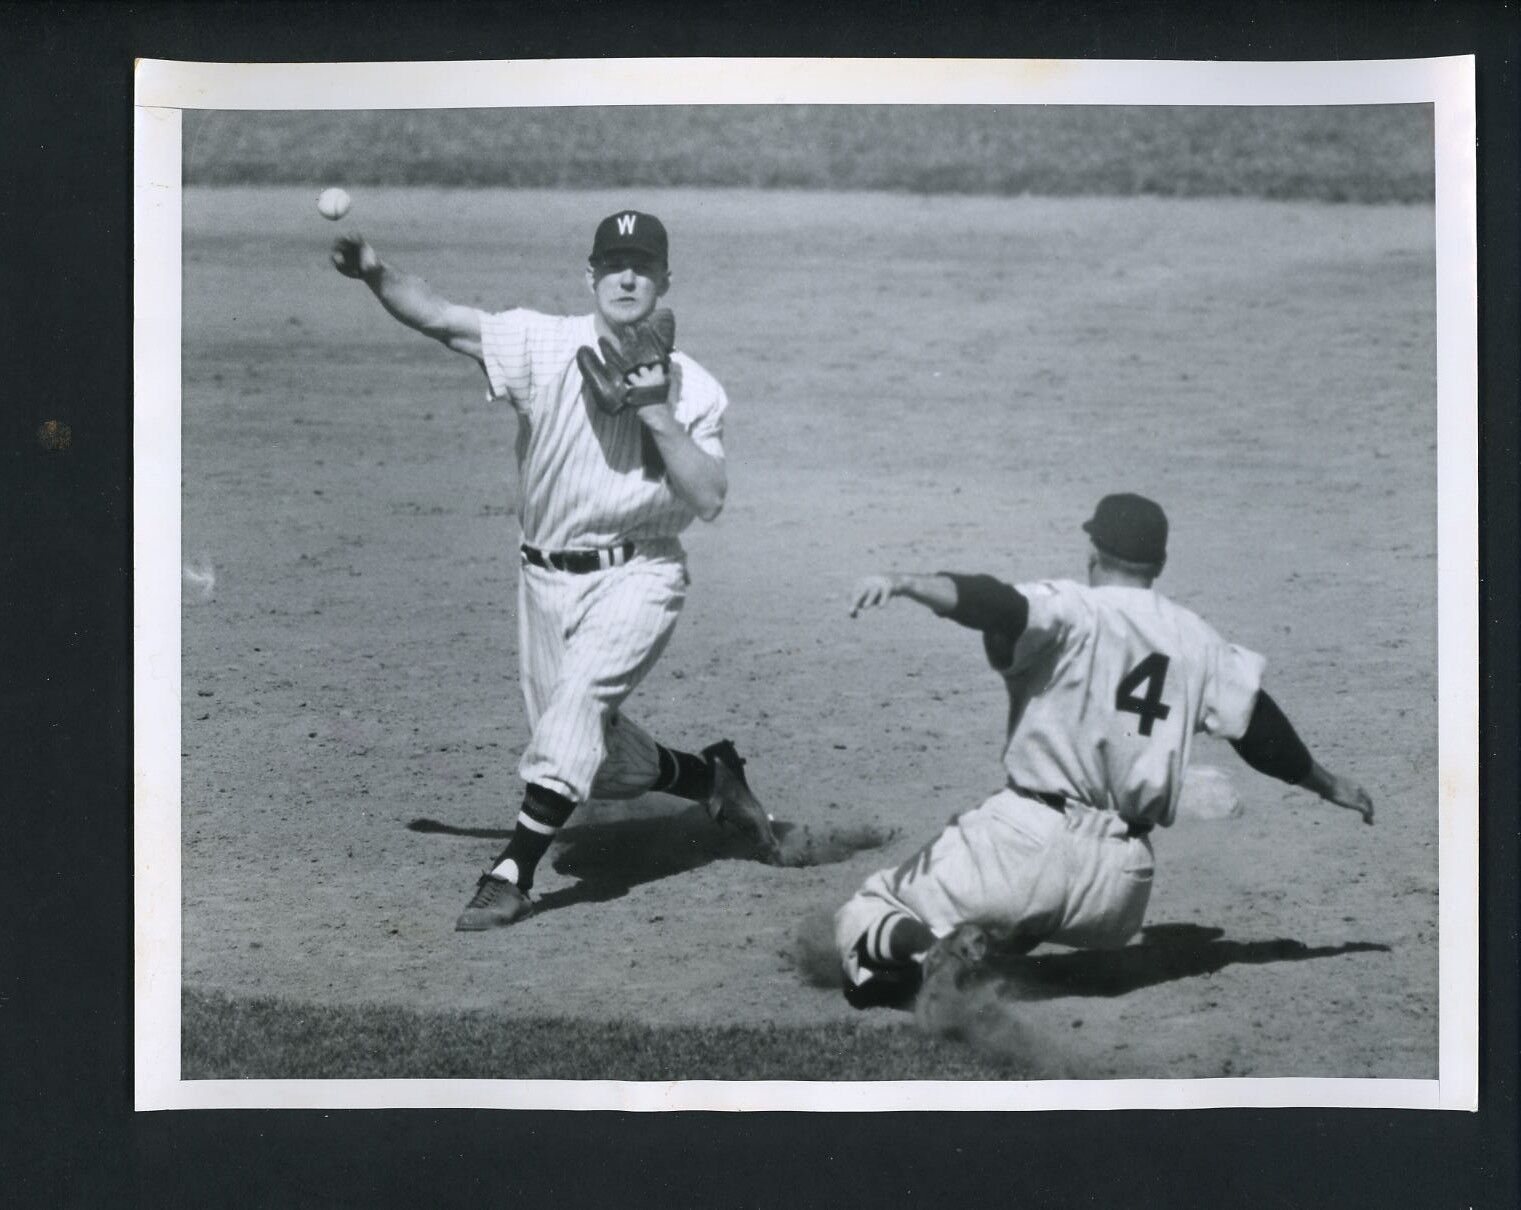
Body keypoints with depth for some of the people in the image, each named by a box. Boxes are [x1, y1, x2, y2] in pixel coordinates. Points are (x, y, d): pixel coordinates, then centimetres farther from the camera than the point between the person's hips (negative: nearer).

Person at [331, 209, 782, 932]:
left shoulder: (692, 388, -4)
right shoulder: (545, 346, -6)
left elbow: (709, 502, -12)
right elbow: (440, 318, -19)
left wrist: (660, 417, -21)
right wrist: (374, 274, -36)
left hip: (636, 578, -3)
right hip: (546, 576, 3)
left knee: (582, 692, -28)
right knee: (596, 758, 10)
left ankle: (514, 873, -25)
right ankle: (714, 777, 37)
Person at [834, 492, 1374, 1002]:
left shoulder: (1069, 611, -2)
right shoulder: (1195, 640, 12)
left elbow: (993, 604, -22)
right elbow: (1263, 730, 17)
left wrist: (903, 583, -36)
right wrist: (1330, 785, 32)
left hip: (1030, 842, -5)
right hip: (1122, 883, 5)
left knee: (868, 916, 2)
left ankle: (927, 951, -32)